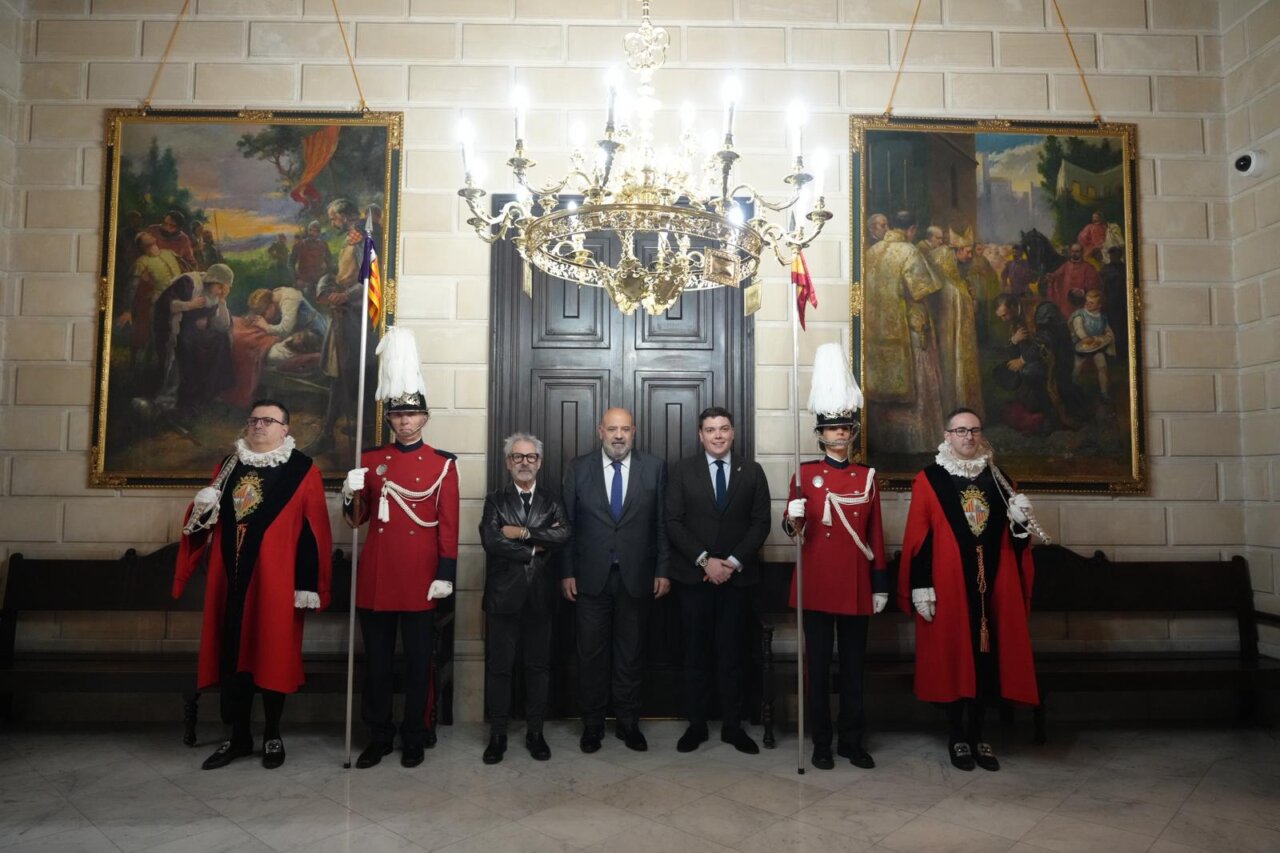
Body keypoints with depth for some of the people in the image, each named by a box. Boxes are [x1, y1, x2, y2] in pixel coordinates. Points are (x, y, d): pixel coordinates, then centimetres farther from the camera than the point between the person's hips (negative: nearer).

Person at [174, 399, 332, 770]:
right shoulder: (230, 465, 12)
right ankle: (238, 736, 24)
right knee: (231, 653, 9)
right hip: (231, 576, 5)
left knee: (273, 654, 4)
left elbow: (314, 531, -8)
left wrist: (308, 584, -12)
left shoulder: (303, 471, -4)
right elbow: (205, 517, 19)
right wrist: (203, 506, -7)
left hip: (274, 579, -5)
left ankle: (272, 736, 20)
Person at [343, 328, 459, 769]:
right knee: (376, 660, 11)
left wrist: (445, 574, -9)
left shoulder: (442, 463, 0)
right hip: (375, 574, 3)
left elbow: (449, 523, -3)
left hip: (419, 576, -2)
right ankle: (378, 736, 25)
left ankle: (414, 738, 21)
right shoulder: (370, 459, 7)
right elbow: (356, 519, 10)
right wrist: (351, 493, -12)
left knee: (418, 661, 7)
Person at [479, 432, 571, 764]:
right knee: (498, 666, 6)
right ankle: (497, 734, 19)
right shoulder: (496, 501, 4)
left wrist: (523, 532, -16)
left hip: (540, 596, 1)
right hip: (504, 595, -1)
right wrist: (536, 547, -12)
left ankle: (535, 732, 22)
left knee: (538, 665, 9)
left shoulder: (552, 500, 7)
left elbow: (564, 534, -11)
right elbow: (491, 541, -12)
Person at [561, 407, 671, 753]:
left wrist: (663, 570, -1)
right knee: (591, 654, 8)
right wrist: (566, 572, -2)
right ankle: (592, 724, 24)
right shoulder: (578, 468, 2)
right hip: (590, 578, 0)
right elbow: (566, 523, 2)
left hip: (636, 577, 0)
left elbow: (662, 523, 2)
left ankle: (628, 724, 26)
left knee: (631, 654, 11)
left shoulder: (654, 467, 2)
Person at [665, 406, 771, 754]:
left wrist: (733, 562, -9)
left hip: (737, 576, 1)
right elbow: (673, 522, -2)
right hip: (693, 576, 0)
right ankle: (696, 724, 18)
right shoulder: (683, 470, 3)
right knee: (696, 653, 7)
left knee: (732, 653, 6)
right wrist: (704, 560, -11)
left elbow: (760, 522, 2)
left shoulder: (751, 471, 6)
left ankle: (733, 725, 18)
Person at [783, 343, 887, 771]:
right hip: (817, 583, -2)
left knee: (854, 666, 11)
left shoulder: (867, 475, 6)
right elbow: (791, 526, 0)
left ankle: (853, 741, 24)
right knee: (818, 666, 6)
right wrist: (793, 520, -24)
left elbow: (875, 535, 8)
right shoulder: (805, 474, 1)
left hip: (856, 584, 2)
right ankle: (821, 743, 19)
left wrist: (880, 584, 5)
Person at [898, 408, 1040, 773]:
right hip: (948, 586, -4)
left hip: (993, 585, 4)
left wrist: (1020, 518, -6)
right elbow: (917, 538, -7)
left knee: (989, 658, 8)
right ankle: (957, 736, 19)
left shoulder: (997, 477, 12)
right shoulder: (928, 480, -2)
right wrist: (920, 586, -12)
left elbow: (1013, 534, 16)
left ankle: (976, 734, 24)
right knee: (952, 658, 3)